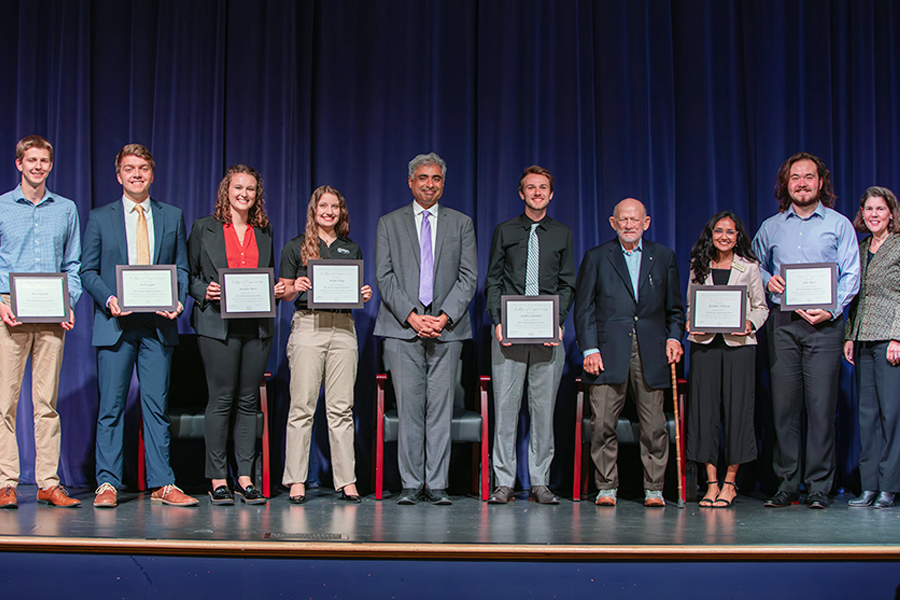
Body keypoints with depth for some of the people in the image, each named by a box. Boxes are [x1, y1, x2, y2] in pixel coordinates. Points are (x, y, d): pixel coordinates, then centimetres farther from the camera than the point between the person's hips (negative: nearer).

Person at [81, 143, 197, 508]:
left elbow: (182, 268, 12)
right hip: (115, 323, -1)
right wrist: (109, 299, -11)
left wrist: (178, 301, -7)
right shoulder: (100, 218, 9)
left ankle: (162, 485, 6)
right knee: (111, 406, -1)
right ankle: (107, 484, 6)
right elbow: (88, 270, 6)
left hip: (158, 324, 1)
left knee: (157, 406, 2)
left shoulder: (172, 217, 13)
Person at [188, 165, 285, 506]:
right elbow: (189, 276, 6)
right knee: (221, 400, -4)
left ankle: (245, 478, 9)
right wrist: (205, 291, -12)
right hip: (218, 324, -3)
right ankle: (218, 481, 3)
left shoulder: (264, 232, 15)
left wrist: (277, 291, 1)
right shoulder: (204, 228, 5)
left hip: (257, 326, 3)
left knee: (248, 401, 4)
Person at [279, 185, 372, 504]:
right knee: (302, 405, -4)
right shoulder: (297, 247, 8)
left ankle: (347, 480, 3)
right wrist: (296, 287, -12)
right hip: (308, 324, -2)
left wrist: (364, 295, 0)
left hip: (343, 326, 3)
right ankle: (296, 480, 1)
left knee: (342, 407, 1)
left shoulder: (352, 249, 18)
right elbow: (283, 293, 8)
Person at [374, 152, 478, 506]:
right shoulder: (389, 224, 11)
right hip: (402, 330, 0)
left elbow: (468, 277, 5)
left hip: (447, 329, 1)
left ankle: (437, 486, 4)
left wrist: (445, 316, -9)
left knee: (441, 409, -1)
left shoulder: (461, 224, 12)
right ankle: (411, 484, 5)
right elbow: (384, 276, 3)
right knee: (409, 409, -1)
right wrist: (411, 316, -9)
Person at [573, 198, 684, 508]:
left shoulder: (664, 257, 15)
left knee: (654, 425, 1)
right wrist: (589, 349, -4)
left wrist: (674, 337, 1)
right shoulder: (596, 257, 9)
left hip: (651, 353, 1)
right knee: (602, 423, -5)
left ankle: (653, 488, 12)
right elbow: (583, 308, 5)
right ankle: (606, 487, 7)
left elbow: (674, 307, 18)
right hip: (609, 353, -1)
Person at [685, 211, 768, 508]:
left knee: (737, 407, -3)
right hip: (704, 343, 2)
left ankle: (730, 483, 6)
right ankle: (712, 482, 5)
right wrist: (691, 325, -5)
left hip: (738, 344, -1)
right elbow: (690, 305, 14)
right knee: (704, 408, -1)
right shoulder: (699, 266, 12)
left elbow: (761, 306, 8)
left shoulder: (749, 267, 7)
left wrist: (750, 324, -11)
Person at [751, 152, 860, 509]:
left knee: (821, 406, -6)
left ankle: (818, 487, -1)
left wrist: (832, 309, -12)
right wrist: (768, 280, 4)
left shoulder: (839, 225, 7)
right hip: (782, 324, 2)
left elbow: (851, 275, 2)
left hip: (823, 323, -2)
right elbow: (756, 265, 26)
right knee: (783, 405, 1)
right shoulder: (771, 228, 14)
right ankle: (786, 486, 7)